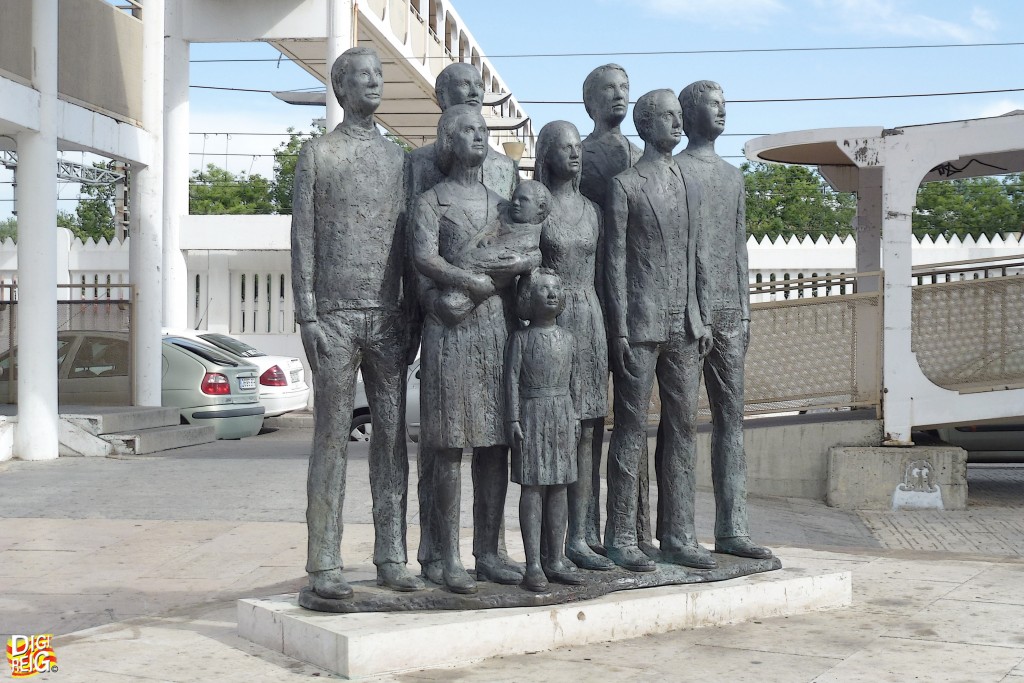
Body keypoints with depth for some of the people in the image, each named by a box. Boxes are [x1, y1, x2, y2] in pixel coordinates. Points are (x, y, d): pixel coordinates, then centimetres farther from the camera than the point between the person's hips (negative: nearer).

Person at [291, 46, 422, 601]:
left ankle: (391, 557, 9)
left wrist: (412, 317, 8)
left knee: (392, 435, 3)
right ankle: (325, 565, 0)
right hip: (335, 316, -4)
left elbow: (408, 244, 15)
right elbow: (302, 242, -2)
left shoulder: (398, 158, 16)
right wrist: (307, 318, -10)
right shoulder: (317, 154, 4)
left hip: (388, 318, 4)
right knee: (332, 438, -3)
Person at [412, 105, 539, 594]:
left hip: (500, 329, 6)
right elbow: (424, 258, -14)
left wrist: (528, 260, -9)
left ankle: (488, 554, 13)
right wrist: (473, 283, -15)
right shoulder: (432, 201, 2)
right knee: (450, 448, -4)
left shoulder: (500, 202, 19)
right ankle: (450, 560, 1)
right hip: (451, 332, -5)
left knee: (495, 444, 6)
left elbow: (541, 245, 11)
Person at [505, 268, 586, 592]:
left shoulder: (568, 338, 11)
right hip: (532, 415, -5)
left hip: (562, 417, 5)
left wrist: (575, 416, 13)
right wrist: (513, 420, -11)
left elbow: (572, 380, 16)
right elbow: (512, 380, -6)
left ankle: (556, 560, 14)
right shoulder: (520, 338, -3)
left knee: (559, 488, 7)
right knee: (533, 488, -4)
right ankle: (533, 565, -2)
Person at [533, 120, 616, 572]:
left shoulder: (591, 209, 14)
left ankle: (577, 538, 12)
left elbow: (597, 276, 16)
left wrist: (605, 333, 12)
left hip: (589, 322, 6)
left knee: (588, 432, 5)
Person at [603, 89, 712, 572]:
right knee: (631, 430, -3)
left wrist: (700, 320, 11)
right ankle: (620, 537, 3)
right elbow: (615, 261, -6)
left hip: (683, 328, 6)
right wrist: (620, 331, -11)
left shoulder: (690, 187, 16)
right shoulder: (624, 186, -2)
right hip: (640, 327, -6)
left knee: (682, 428, 7)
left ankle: (674, 534, 14)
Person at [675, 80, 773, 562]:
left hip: (728, 310, 7)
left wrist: (744, 309, 14)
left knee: (731, 416, 5)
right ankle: (682, 534, -2)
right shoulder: (672, 171, -1)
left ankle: (732, 528, 7)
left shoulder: (733, 176, 21)